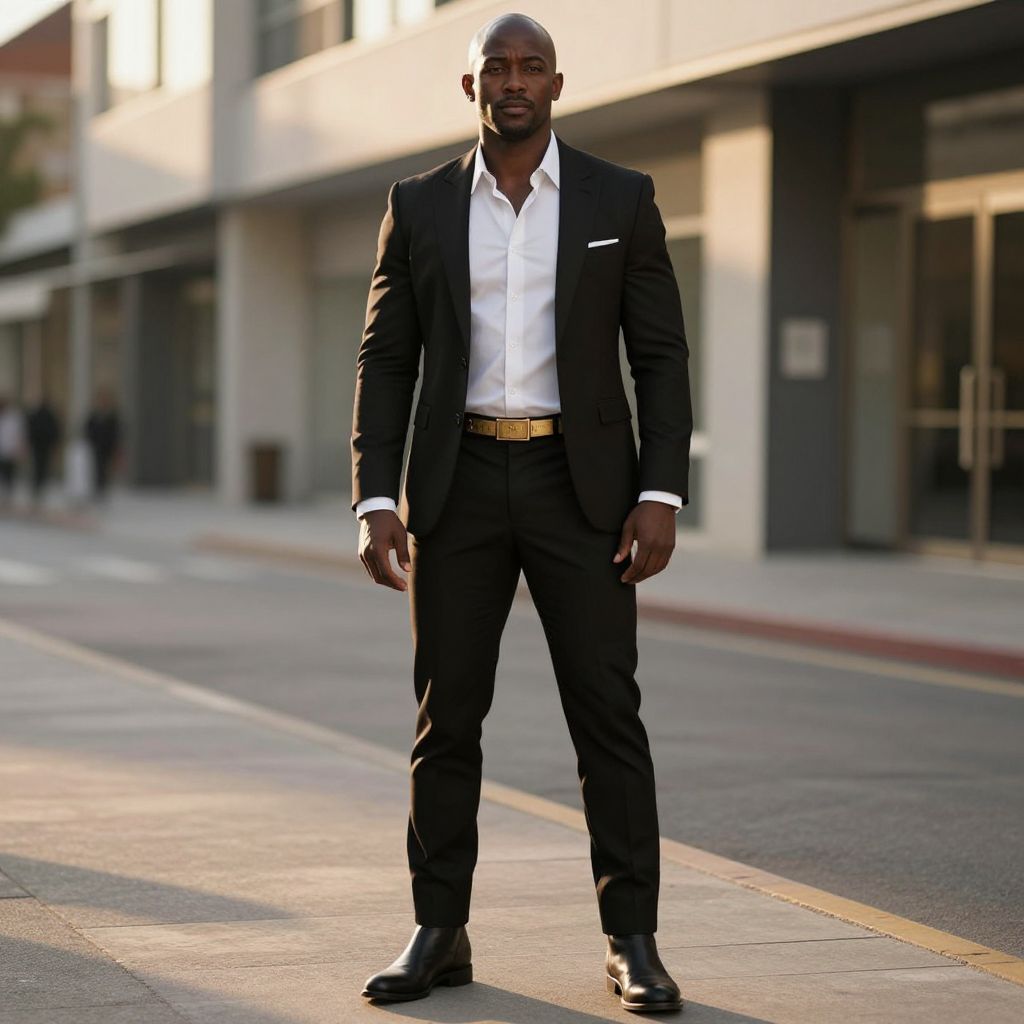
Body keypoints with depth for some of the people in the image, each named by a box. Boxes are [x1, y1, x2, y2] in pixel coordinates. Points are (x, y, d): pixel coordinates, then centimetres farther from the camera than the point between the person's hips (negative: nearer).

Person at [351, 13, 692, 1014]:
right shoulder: (419, 206, 4)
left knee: (608, 712, -4)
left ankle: (632, 943, 3)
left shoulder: (621, 198, 1)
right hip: (460, 484, 1)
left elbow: (660, 358, 0)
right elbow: (385, 362, 4)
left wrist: (661, 497, -10)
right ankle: (439, 935, 14)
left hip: (580, 482, -1)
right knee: (445, 715, 4)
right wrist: (375, 501, -7)